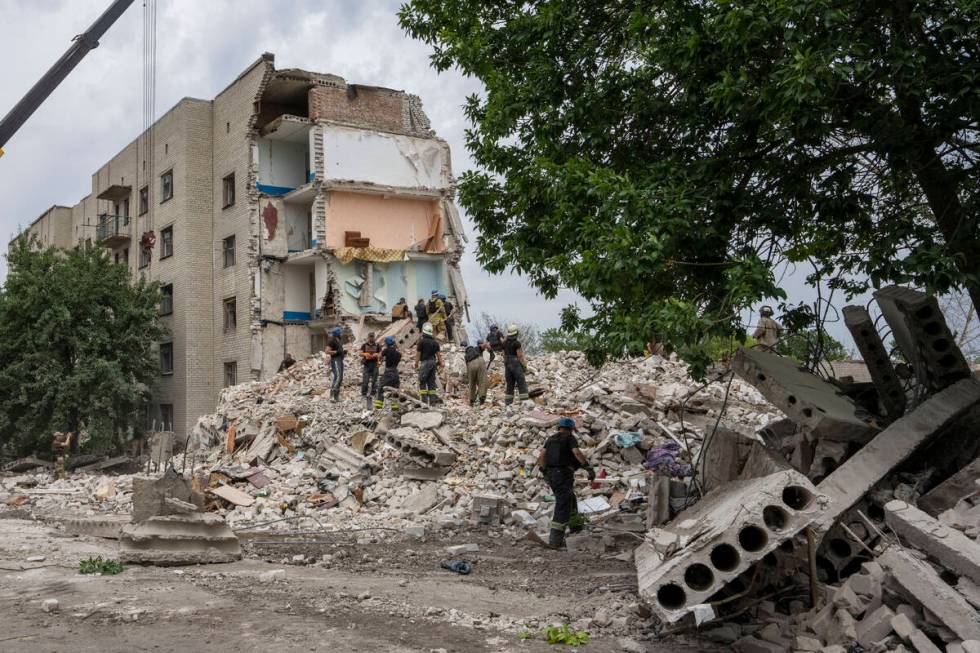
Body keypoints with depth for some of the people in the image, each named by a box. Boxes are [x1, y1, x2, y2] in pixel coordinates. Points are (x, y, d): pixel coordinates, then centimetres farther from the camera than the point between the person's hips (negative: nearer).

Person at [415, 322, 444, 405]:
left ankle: (424, 399, -5)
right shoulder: (435, 342, 9)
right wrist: (441, 363, 12)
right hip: (433, 362, 6)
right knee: (431, 381, 11)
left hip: (425, 362, -6)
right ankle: (433, 399, 7)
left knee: (422, 381, 1)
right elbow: (438, 354, 8)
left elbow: (418, 354, -6)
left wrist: (416, 363, 3)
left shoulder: (421, 341, -8)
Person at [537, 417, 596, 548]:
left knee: (570, 497, 29)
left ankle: (575, 524, 37)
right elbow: (577, 453, -19)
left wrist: (545, 472, 16)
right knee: (563, 507, -5)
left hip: (551, 474, 7)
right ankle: (555, 539, -9)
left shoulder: (550, 439, 15)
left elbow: (541, 457, 7)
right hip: (564, 474, -7)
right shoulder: (570, 438, -3)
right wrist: (589, 468, -18)